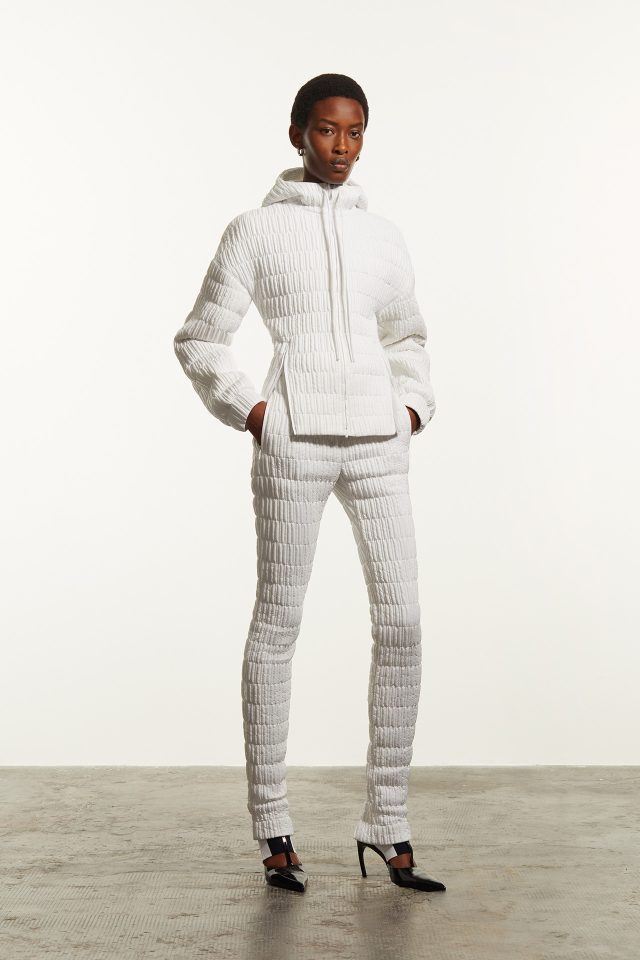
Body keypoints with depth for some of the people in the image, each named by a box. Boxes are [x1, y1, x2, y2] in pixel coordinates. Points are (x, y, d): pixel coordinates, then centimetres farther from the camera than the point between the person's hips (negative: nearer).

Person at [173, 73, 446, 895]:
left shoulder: (383, 237, 17)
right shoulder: (255, 230, 6)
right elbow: (200, 340, 8)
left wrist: (414, 406, 12)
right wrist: (249, 410, -5)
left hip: (378, 440, 4)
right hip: (294, 440, -3)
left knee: (401, 619, -3)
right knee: (277, 621, 0)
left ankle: (387, 825, 8)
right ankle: (273, 829, 11)